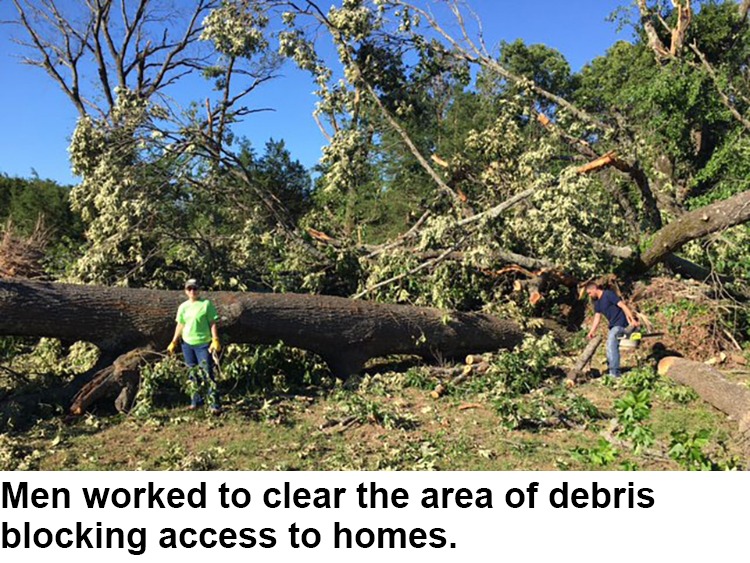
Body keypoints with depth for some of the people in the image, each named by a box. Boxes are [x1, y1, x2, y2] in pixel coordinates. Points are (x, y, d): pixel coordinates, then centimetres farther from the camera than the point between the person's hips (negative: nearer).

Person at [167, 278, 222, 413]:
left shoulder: (206, 304, -3)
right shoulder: (183, 307, 9)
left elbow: (212, 323, -5)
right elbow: (180, 325, 15)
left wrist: (215, 340, -13)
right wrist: (174, 342, 13)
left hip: (203, 344, -4)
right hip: (187, 344, 5)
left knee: (207, 374, -9)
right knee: (193, 374, 12)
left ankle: (214, 404, -8)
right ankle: (195, 401, 23)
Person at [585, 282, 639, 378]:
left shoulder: (608, 294, -13)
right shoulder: (597, 303, 13)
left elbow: (623, 306, -19)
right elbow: (597, 318, 10)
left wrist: (633, 320, -26)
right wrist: (592, 332, -1)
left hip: (621, 324, -9)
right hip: (613, 326, 9)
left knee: (611, 345, -17)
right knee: (613, 348, 10)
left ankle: (614, 372, -17)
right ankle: (616, 372, 18)